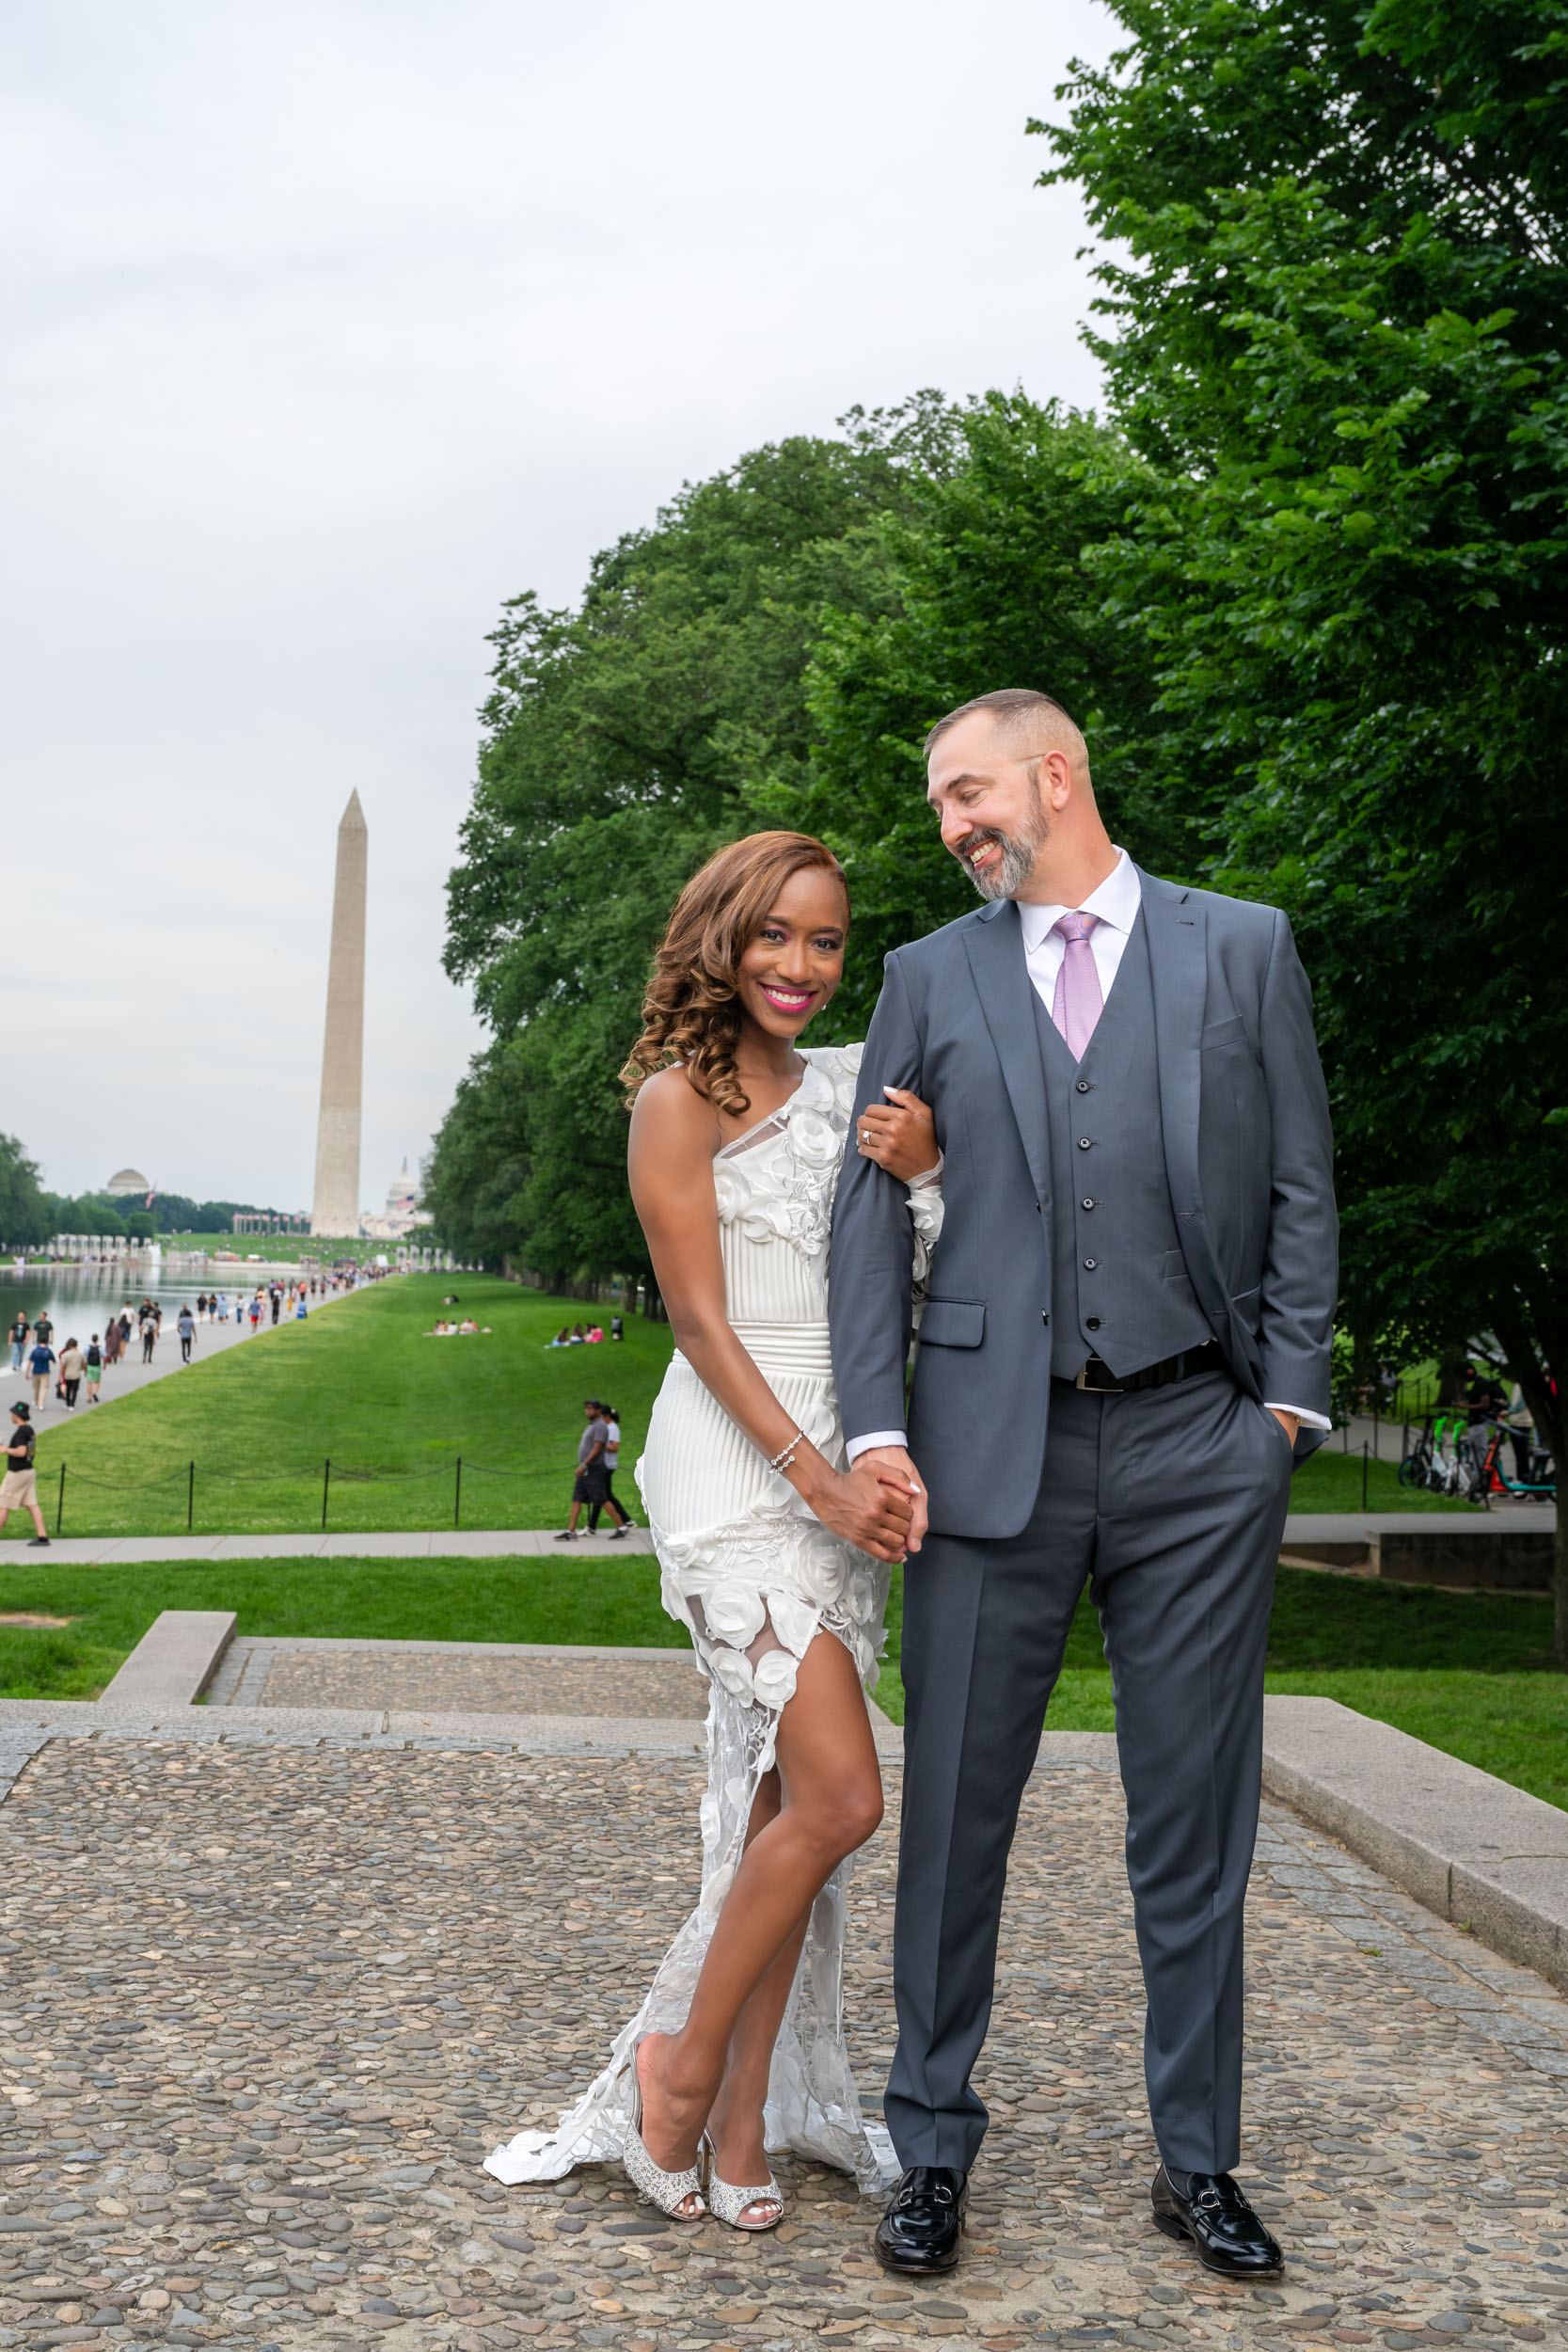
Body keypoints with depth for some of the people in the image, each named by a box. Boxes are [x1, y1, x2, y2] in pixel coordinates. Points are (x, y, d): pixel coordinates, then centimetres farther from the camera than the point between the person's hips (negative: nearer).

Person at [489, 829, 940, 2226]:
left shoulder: (847, 1084, 13)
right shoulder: (682, 1093, -5)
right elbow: (700, 1320, -10)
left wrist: (921, 1171, -9)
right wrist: (816, 1477, -16)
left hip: (850, 1462, 6)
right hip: (736, 1465, -6)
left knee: (787, 1795, 7)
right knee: (838, 1795, -12)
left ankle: (743, 2121, 16)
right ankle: (683, 2066, 7)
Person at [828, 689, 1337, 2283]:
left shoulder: (1244, 948, 8)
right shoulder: (931, 976, 11)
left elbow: (1299, 1191, 8)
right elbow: (870, 1210, 7)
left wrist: (1289, 1400, 0)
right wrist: (876, 1427, -3)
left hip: (1198, 1445, -1)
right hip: (996, 1446, 1)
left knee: (1194, 1822, 7)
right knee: (956, 1810, 5)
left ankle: (1199, 2163, 22)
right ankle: (933, 2149, 21)